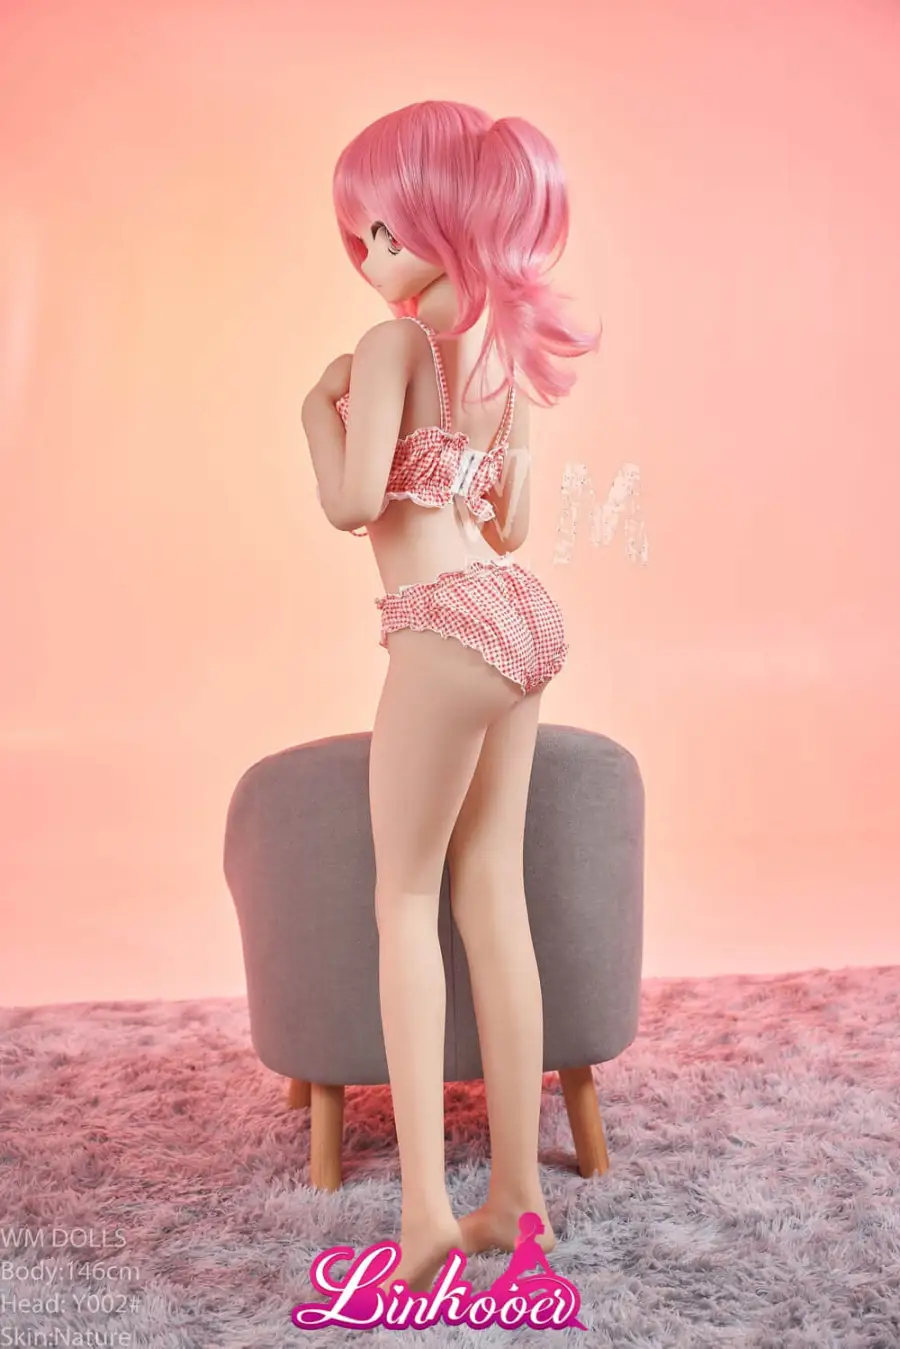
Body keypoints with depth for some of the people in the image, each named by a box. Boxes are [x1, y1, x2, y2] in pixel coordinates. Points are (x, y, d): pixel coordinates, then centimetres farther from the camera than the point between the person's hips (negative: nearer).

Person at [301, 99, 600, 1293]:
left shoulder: (395, 345, -9)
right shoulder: (508, 349, 15)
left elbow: (352, 501, -17)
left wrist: (319, 407, 0)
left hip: (448, 623, -8)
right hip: (519, 614, 8)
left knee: (405, 899, 2)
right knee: (493, 898, 10)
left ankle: (427, 1198, -1)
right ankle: (516, 1191, 16)